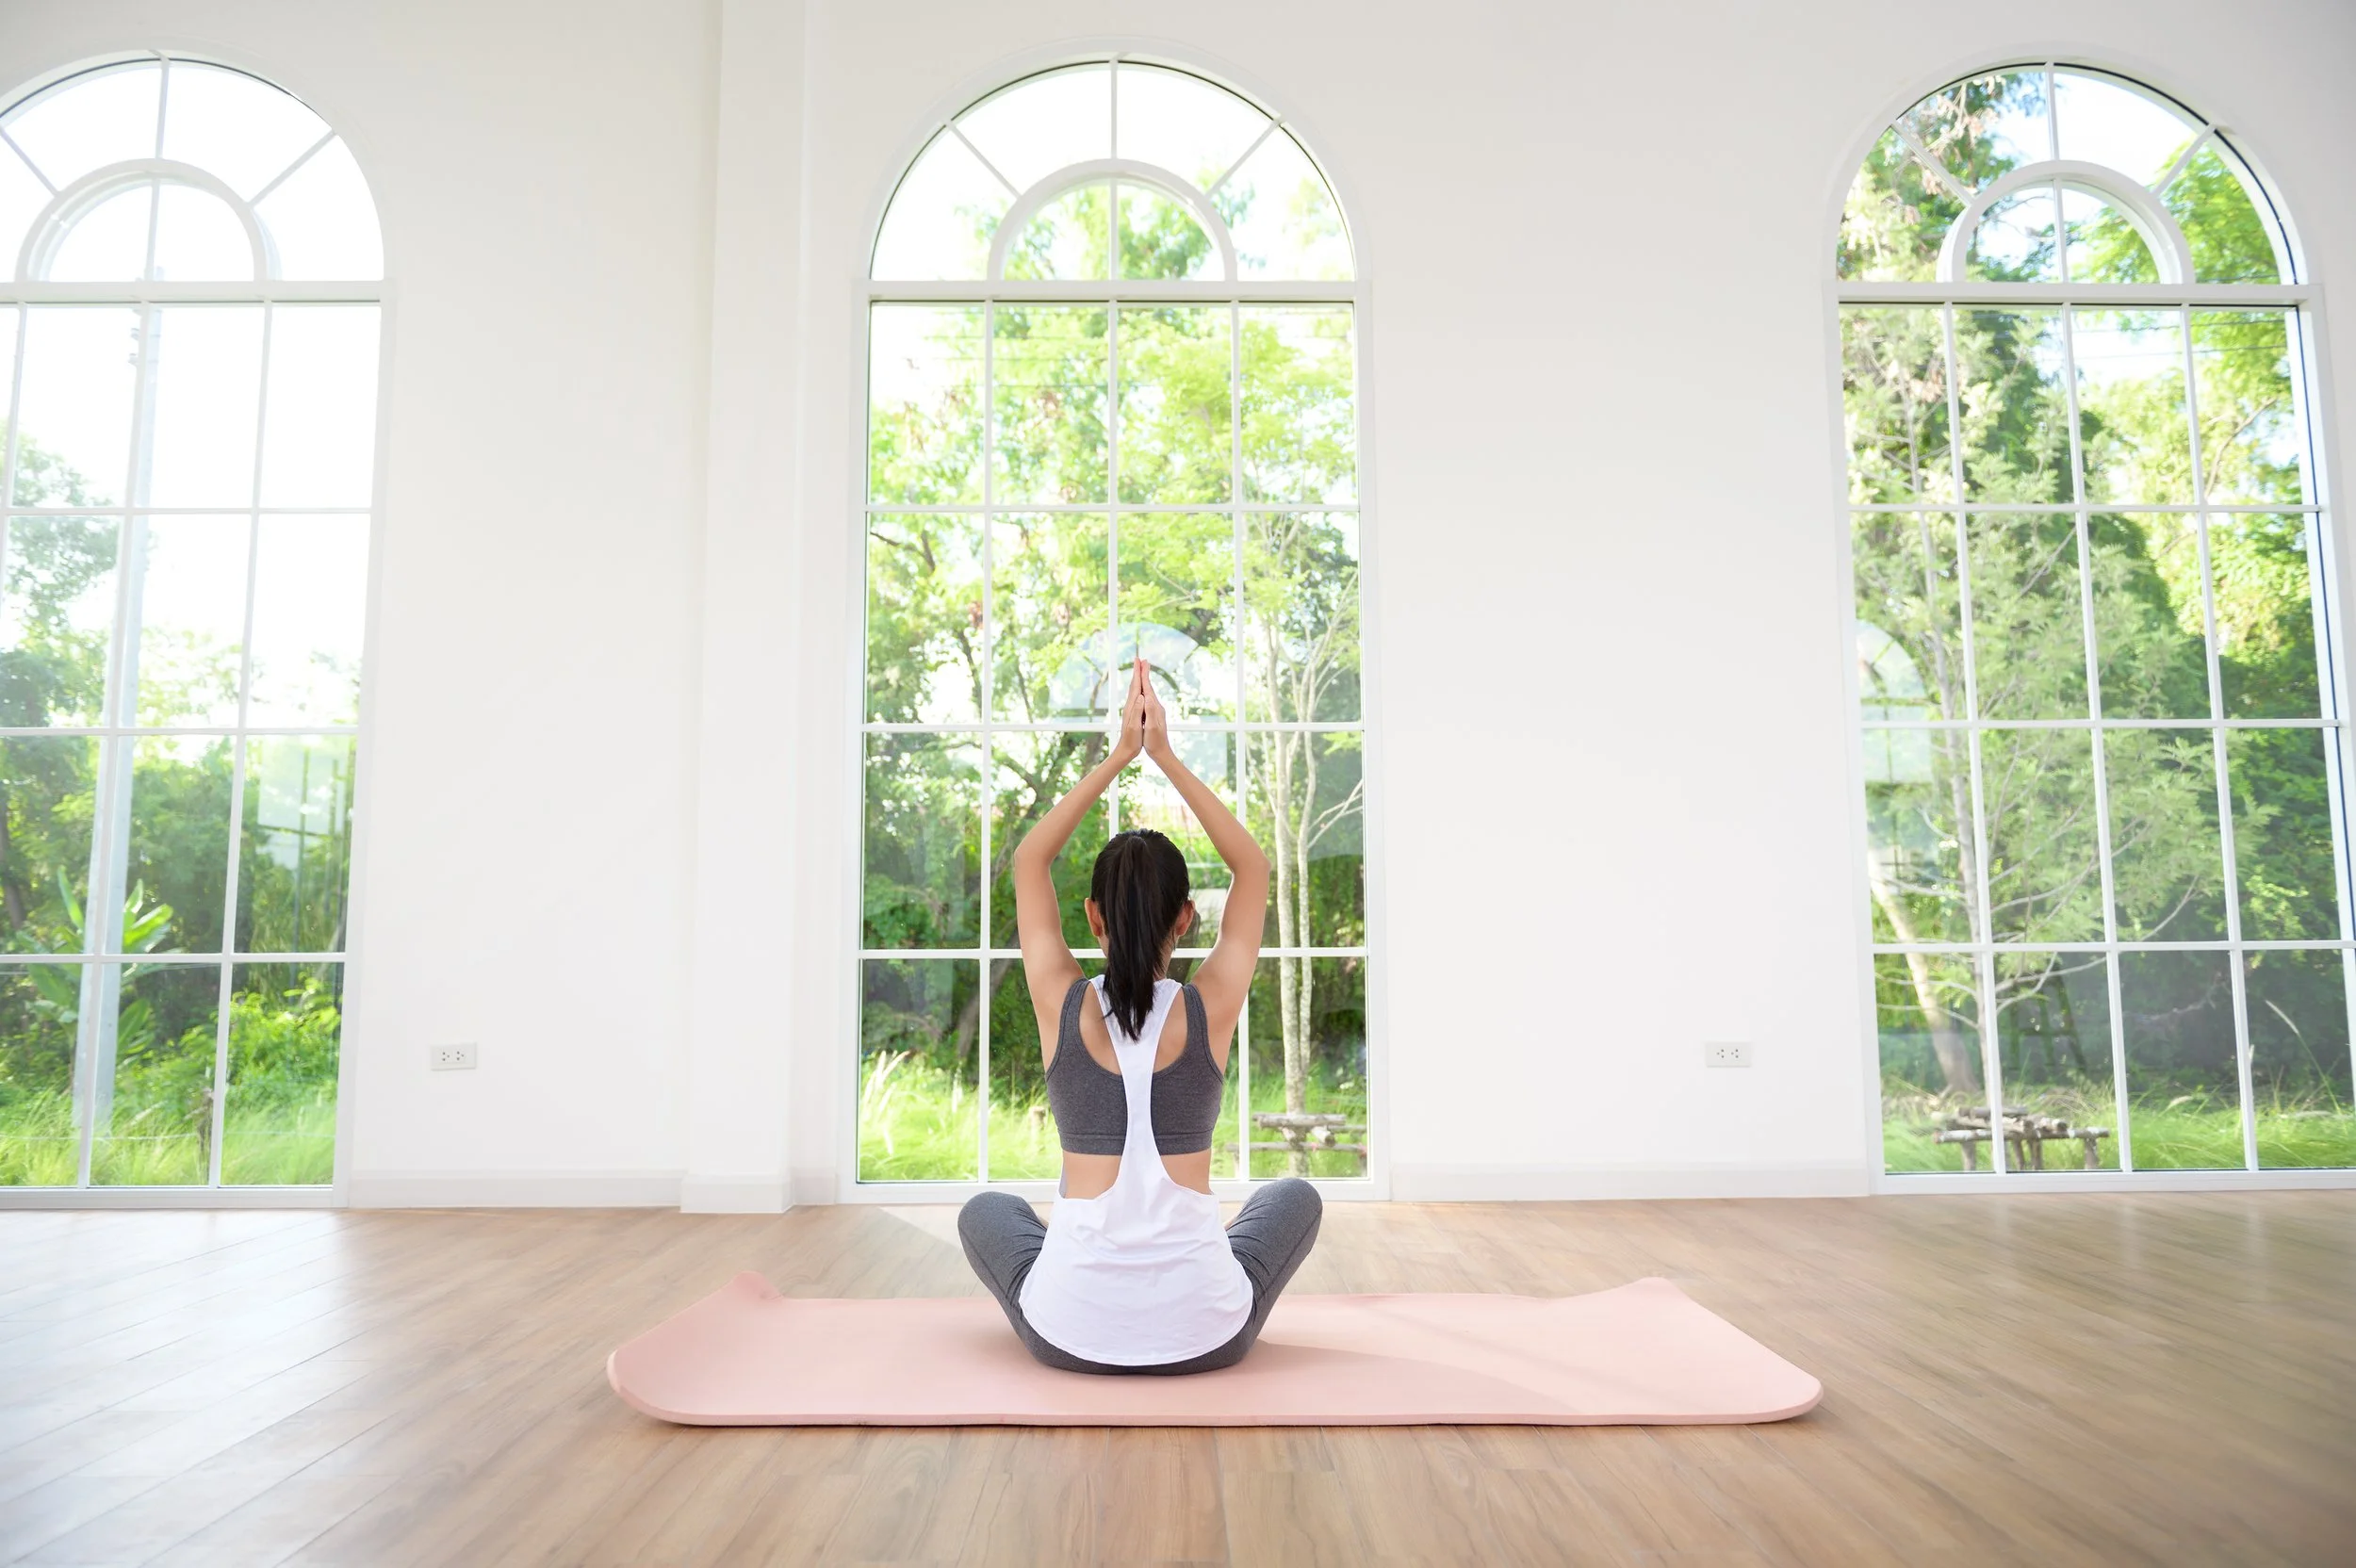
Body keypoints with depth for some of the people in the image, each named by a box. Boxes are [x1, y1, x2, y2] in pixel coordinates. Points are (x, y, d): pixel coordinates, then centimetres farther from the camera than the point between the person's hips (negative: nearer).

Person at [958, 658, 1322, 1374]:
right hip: (1205, 1333, 0)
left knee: (986, 1210, 33)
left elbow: (1029, 860, 8)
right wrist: (1166, 756, 4)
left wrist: (1119, 756, 6)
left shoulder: (1062, 1006, -7)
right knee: (1296, 1197, 31)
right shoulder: (1211, 1008, -7)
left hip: (1068, 1332, 0)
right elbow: (1253, 866, 7)